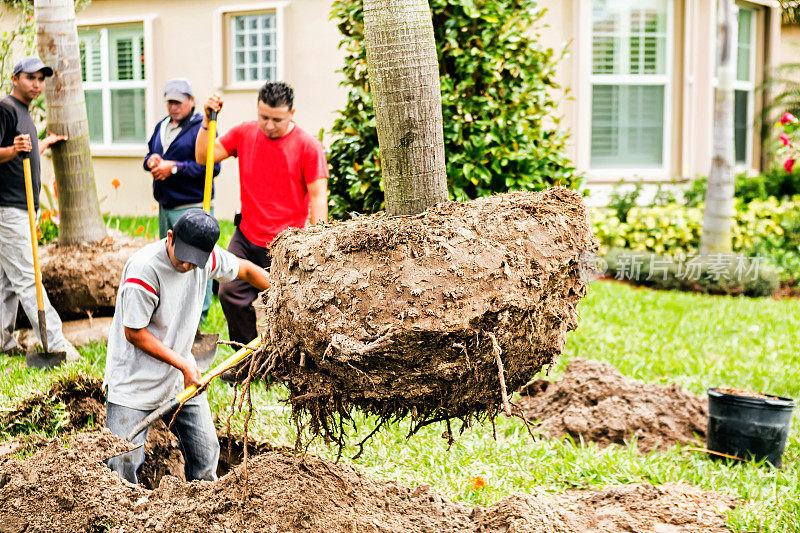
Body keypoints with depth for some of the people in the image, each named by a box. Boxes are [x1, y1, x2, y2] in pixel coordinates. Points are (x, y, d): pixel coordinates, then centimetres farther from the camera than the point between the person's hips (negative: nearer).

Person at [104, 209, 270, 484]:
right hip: (134, 378, -6)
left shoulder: (207, 256, -8)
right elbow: (134, 333, -18)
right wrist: (183, 363, -16)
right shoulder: (144, 268, -26)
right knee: (123, 461, -12)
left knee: (206, 451, 9)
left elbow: (244, 270, 13)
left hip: (181, 378, 6)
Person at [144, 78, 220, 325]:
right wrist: (151, 160, 0)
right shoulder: (161, 126, 16)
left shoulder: (202, 128, -10)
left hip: (192, 208, -8)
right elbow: (150, 153, 25)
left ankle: (199, 316, -1)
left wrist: (175, 167, -20)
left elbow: (211, 166, -19)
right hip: (165, 207, 9)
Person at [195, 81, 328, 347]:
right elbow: (203, 156, 11)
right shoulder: (244, 133, 5)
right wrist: (207, 121, -4)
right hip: (246, 237, 4)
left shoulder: (308, 146, -8)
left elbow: (318, 196, -9)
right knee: (230, 293, -10)